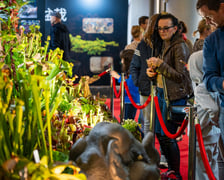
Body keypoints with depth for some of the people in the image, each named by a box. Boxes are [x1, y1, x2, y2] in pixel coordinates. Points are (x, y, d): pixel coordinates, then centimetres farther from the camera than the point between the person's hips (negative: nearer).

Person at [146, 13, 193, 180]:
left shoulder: (179, 47, -14)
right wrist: (152, 72, 1)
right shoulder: (162, 45, 12)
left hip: (175, 96, -9)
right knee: (159, 133, 12)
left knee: (167, 135, -6)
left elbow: (181, 76, -19)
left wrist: (161, 64, -26)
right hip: (162, 94, 9)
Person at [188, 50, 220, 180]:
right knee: (213, 166, 19)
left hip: (203, 135, -8)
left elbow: (214, 109, -31)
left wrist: (213, 121, -12)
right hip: (215, 133, 8)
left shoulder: (200, 89, -21)